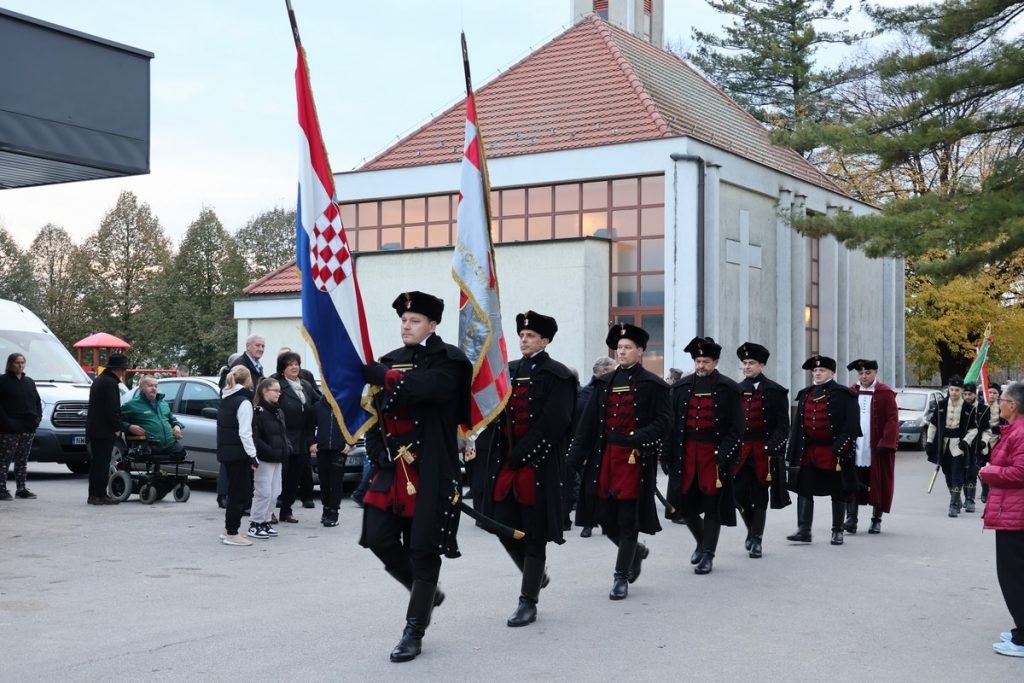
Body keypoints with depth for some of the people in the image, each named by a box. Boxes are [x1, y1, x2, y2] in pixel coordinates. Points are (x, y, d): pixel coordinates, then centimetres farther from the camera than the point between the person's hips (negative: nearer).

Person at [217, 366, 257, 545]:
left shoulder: (225, 400, 12)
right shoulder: (244, 402, -14)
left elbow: (223, 427, 11)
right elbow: (245, 433, -18)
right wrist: (252, 455, -17)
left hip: (225, 452, 9)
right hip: (238, 454, -8)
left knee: (235, 491, 17)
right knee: (239, 492, -2)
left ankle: (228, 529, 22)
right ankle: (232, 534, 2)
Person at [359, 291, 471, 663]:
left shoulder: (447, 361, -4)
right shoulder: (390, 361, 14)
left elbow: (420, 387, -24)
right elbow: (375, 410, 11)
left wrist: (373, 373, -19)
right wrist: (378, 453, -4)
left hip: (431, 470, -5)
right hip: (392, 467, 6)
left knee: (423, 548, -1)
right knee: (379, 538, -1)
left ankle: (414, 631, 9)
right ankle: (425, 592, 25)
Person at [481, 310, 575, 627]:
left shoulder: (557, 375, -5)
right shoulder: (509, 371, 14)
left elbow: (553, 423, -13)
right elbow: (498, 413, 12)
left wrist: (522, 455, -14)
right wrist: (506, 457, -3)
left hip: (539, 465, -6)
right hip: (506, 462, 6)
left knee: (534, 534, 0)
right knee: (505, 527, 7)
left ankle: (528, 603, 7)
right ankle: (535, 576, 32)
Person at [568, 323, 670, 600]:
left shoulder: (653, 385, 0)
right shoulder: (604, 383, 13)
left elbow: (664, 420, -6)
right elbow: (587, 422, 9)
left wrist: (641, 438, -23)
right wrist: (576, 457, 2)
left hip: (635, 459, -5)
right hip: (604, 457, 5)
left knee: (627, 520, -1)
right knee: (605, 518, 7)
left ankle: (621, 577, 9)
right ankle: (636, 551, 33)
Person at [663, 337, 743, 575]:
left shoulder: (729, 390, -1)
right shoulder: (681, 387, 8)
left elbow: (736, 429, -3)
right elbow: (671, 423, 8)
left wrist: (723, 456, -14)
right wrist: (668, 456, 3)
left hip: (714, 454, -3)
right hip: (685, 453, 3)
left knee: (712, 504, 0)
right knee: (684, 503, 7)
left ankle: (708, 554, 11)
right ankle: (702, 542, 32)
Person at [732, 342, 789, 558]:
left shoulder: (775, 391, -1)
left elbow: (783, 425, -4)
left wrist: (770, 449, -14)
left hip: (764, 453, -3)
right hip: (740, 451, 3)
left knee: (759, 497, 2)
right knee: (739, 495, 0)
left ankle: (756, 539, 12)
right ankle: (752, 530, 24)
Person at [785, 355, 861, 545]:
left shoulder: (843, 395, -5)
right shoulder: (805, 394, 12)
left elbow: (851, 425, -10)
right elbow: (797, 424, 13)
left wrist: (841, 450, -17)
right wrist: (793, 453, 9)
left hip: (832, 452, -5)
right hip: (808, 451, 5)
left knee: (838, 493, 6)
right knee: (804, 490, 0)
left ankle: (837, 531, 16)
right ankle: (804, 530, 3)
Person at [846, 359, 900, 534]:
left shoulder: (885, 393, -1)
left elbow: (892, 420, -6)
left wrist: (886, 443, -14)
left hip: (876, 449, -2)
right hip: (854, 448, 3)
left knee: (878, 484, 5)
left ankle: (877, 520, 16)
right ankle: (851, 519, -1)